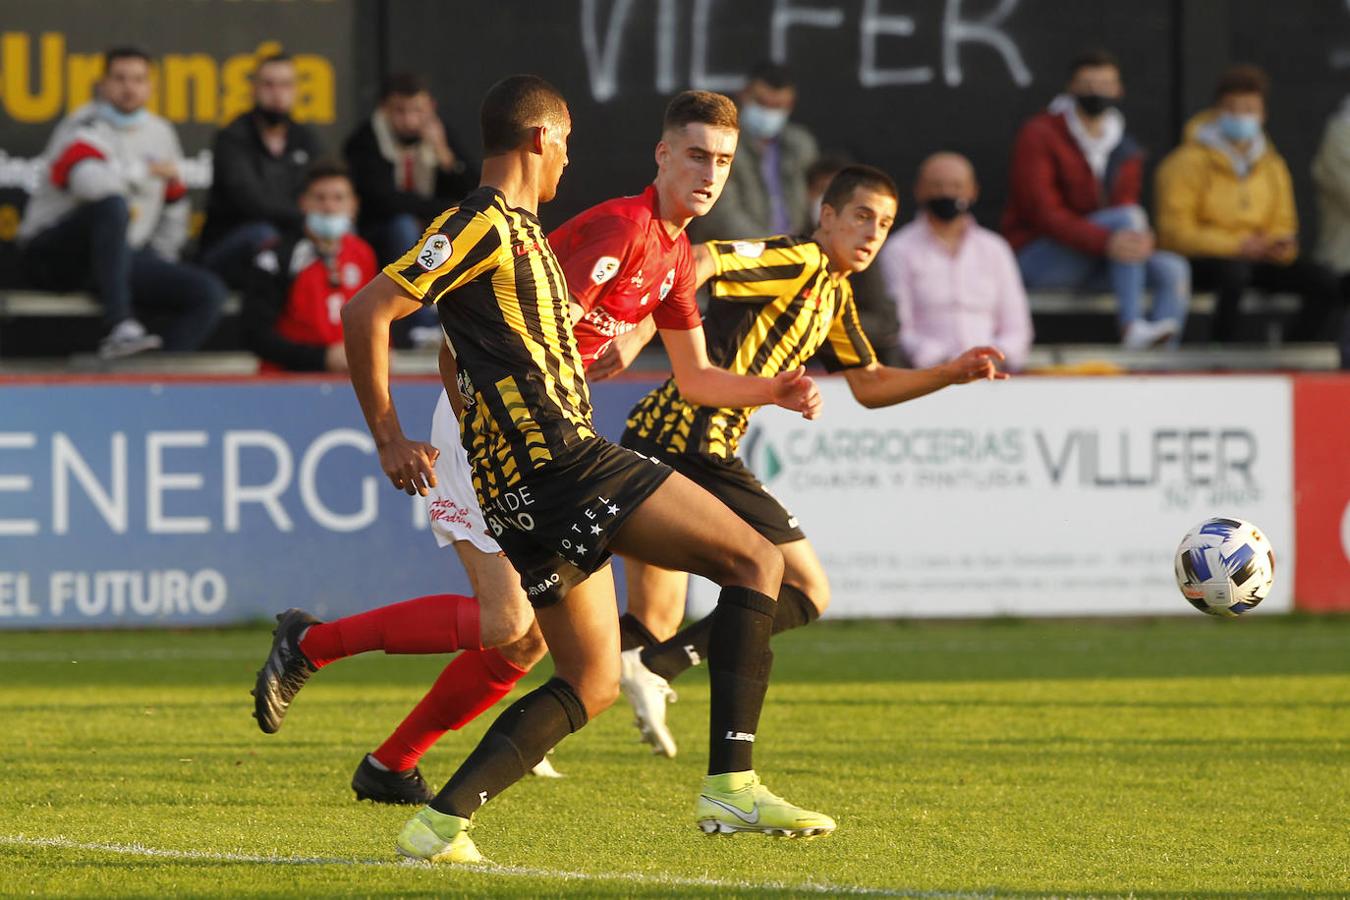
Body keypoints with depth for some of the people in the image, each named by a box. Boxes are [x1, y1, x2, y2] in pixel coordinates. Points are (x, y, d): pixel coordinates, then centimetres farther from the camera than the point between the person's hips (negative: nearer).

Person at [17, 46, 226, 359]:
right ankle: (119, 329, -46)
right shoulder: (84, 128, -11)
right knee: (112, 204, -38)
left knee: (208, 292, -13)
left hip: (123, 257, 7)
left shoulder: (159, 133, 12)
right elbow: (91, 181, -33)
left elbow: (174, 205, 24)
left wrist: (159, 265, 15)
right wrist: (146, 170, -17)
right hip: (56, 257, -7)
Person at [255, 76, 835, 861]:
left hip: (532, 495, 10)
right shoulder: (483, 225, -7)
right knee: (755, 559, -8)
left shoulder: (519, 229, 23)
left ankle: (441, 823, 3)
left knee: (593, 684, 13)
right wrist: (389, 438, -8)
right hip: (560, 463, -10)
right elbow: (367, 313, -12)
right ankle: (731, 784, -18)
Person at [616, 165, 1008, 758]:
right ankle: (652, 667, -17)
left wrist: (949, 374, 20)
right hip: (695, 441, -10)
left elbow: (869, 386, 33)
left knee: (655, 622, 14)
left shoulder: (834, 295, 23)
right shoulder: (798, 262, -8)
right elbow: (698, 261, -22)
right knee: (807, 591, -3)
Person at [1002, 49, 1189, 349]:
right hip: (1035, 257, -7)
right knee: (1127, 216, -26)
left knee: (1172, 268, -15)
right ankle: (1131, 326, -38)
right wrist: (1105, 242, -30)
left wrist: (1140, 241, -20)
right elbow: (1042, 212, -18)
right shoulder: (1039, 135, -8)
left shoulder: (1127, 150, 12)